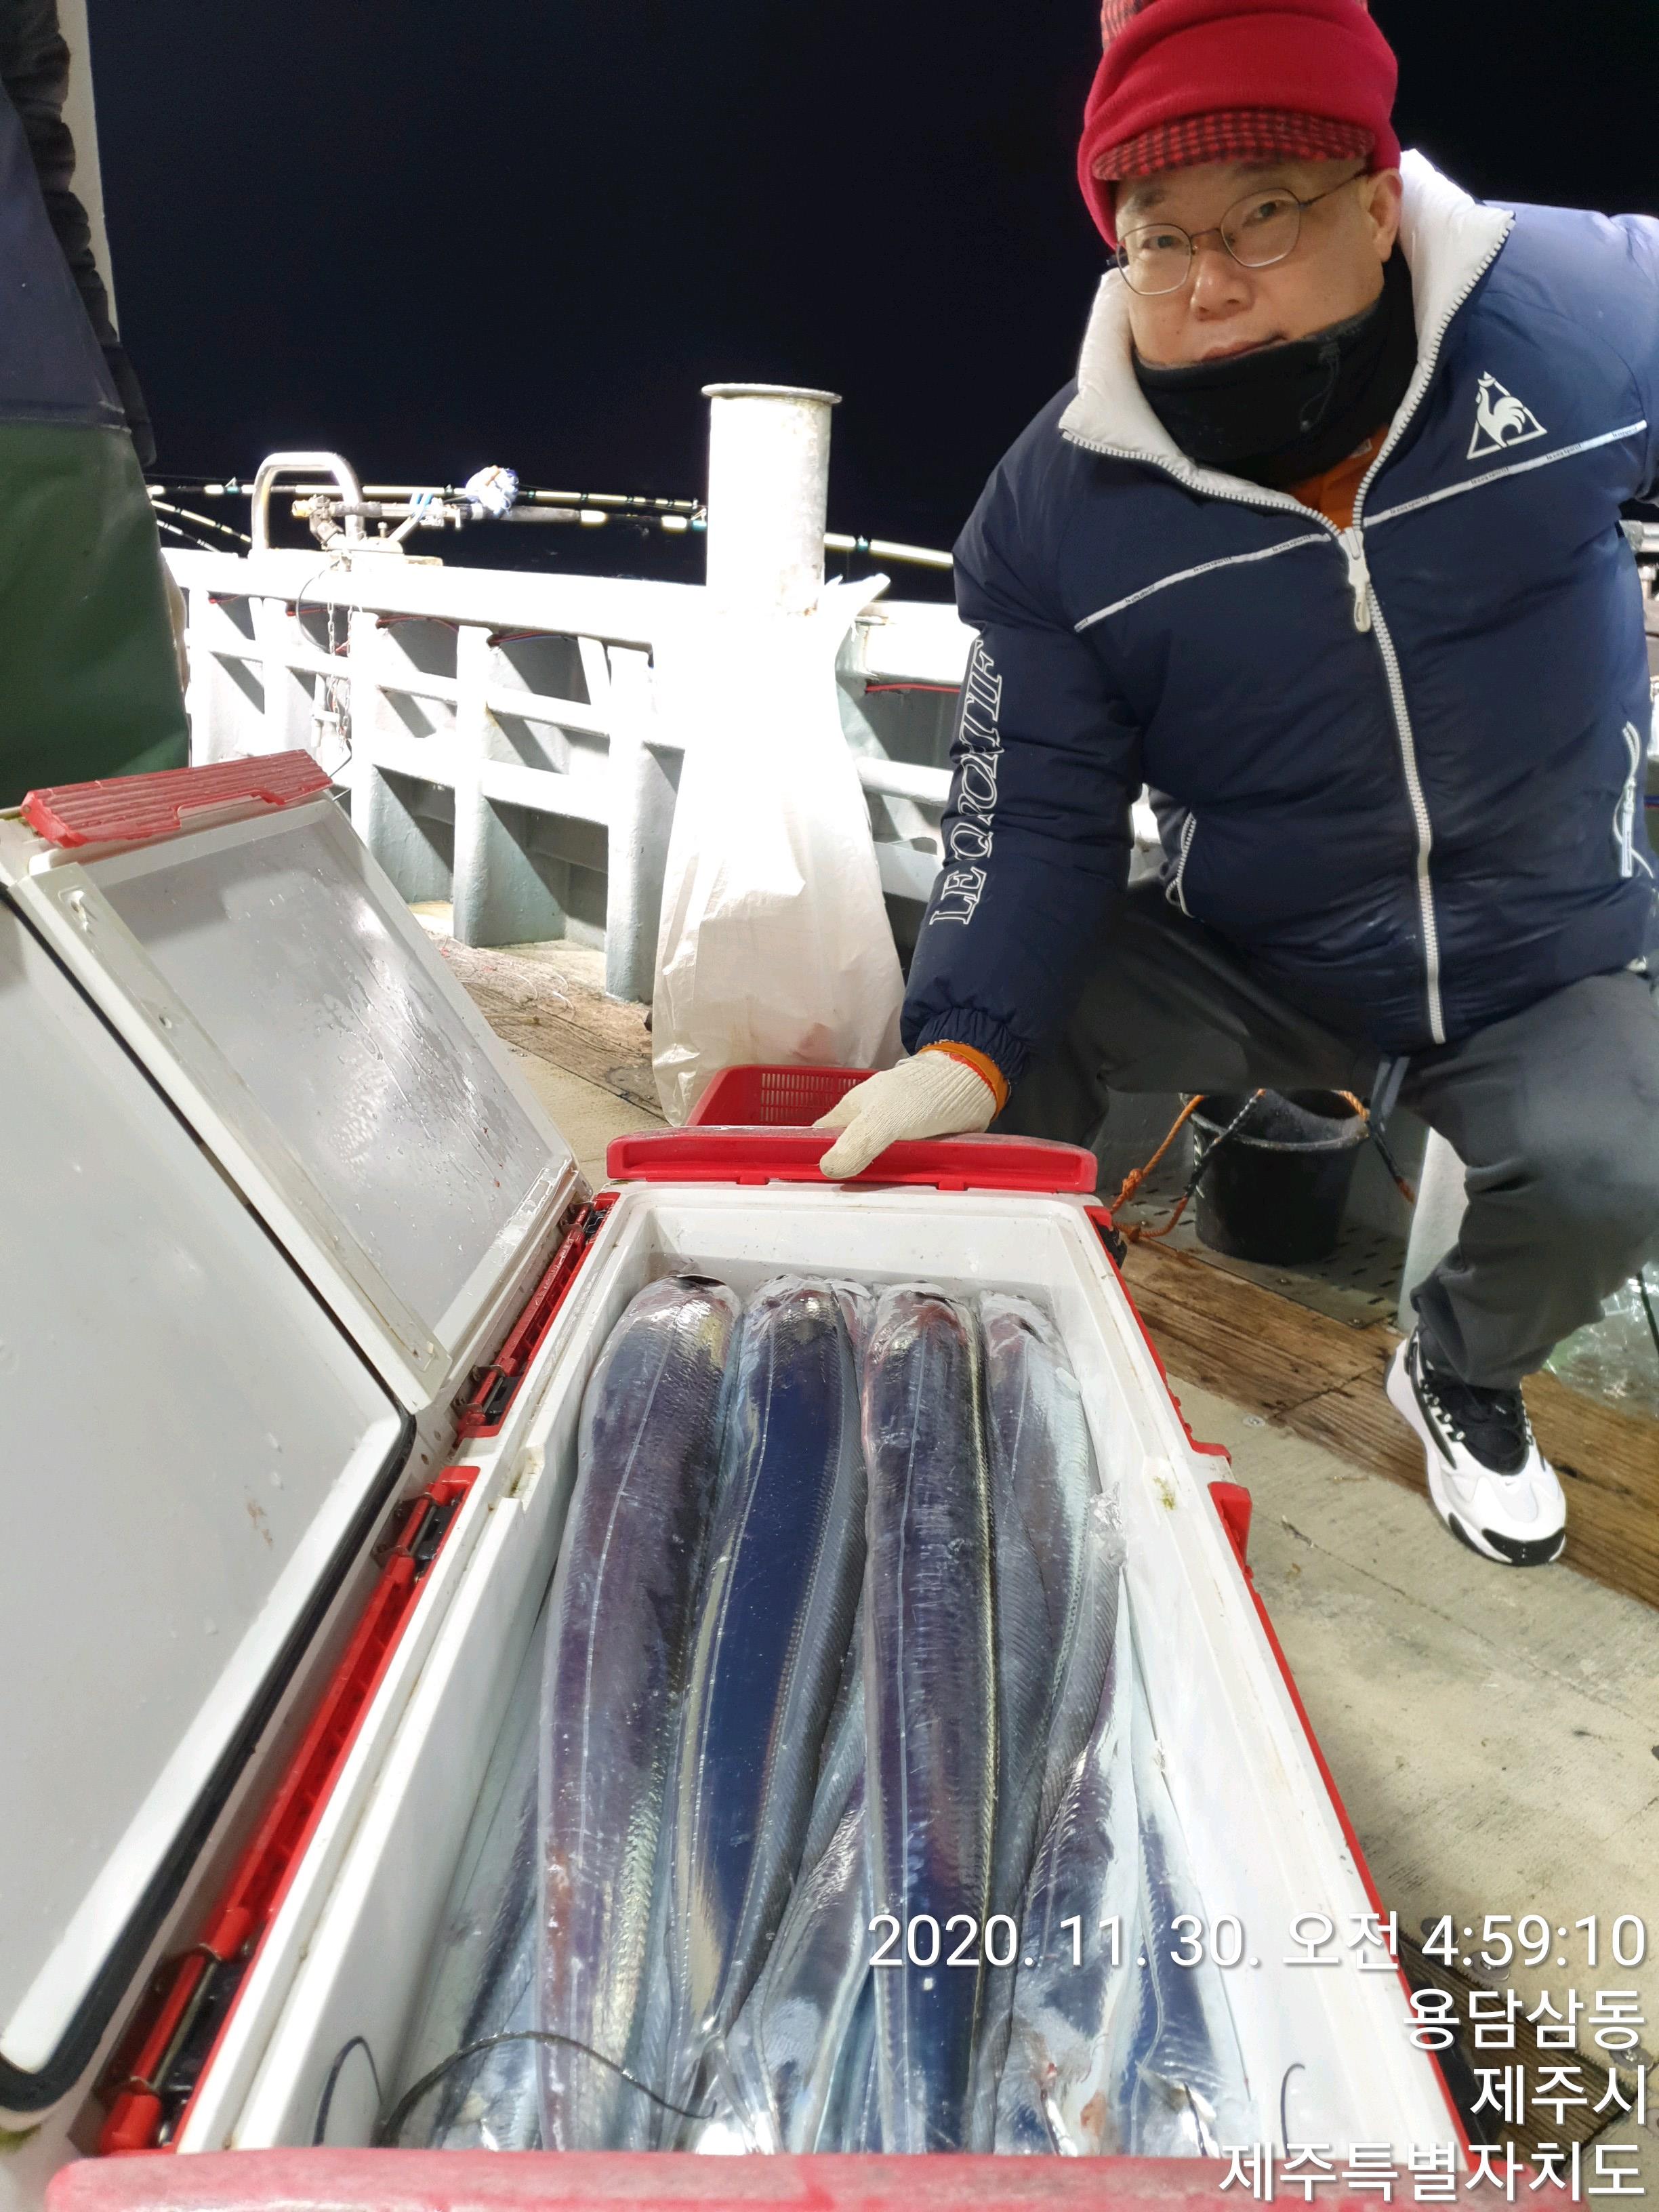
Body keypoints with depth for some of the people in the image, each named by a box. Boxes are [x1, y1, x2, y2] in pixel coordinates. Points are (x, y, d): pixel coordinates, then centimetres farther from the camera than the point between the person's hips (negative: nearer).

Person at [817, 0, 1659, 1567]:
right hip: (1254, 967, 1)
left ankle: (1464, 1377, 12)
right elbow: (1036, 812, -14)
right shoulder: (1056, 503, -14)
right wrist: (964, 1044, -27)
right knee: (1012, 1016, -20)